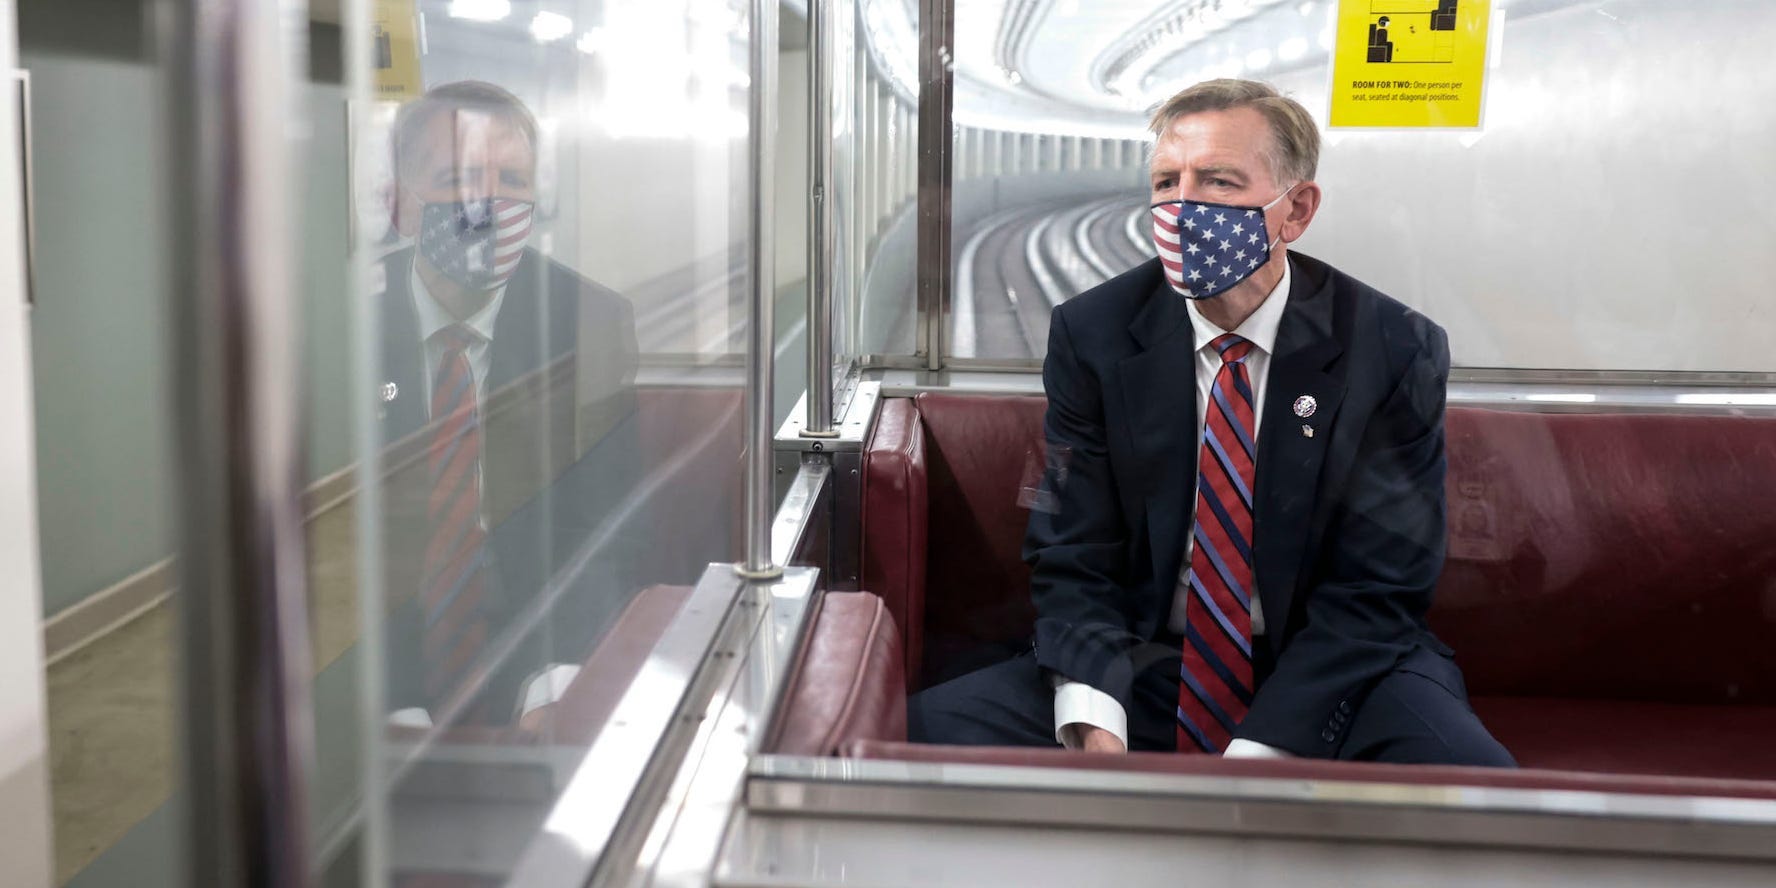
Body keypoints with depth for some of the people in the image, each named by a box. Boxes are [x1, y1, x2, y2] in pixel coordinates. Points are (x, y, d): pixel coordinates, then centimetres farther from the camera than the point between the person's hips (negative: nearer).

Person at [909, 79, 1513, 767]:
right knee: (931, 729, -21)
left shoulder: (1398, 351, -7)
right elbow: (1073, 556, -3)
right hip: (1143, 665, 1)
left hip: (1327, 678, -1)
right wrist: (1093, 727, -21)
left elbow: (1378, 587, -9)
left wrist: (1261, 752, -21)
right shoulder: (1092, 335, -2)